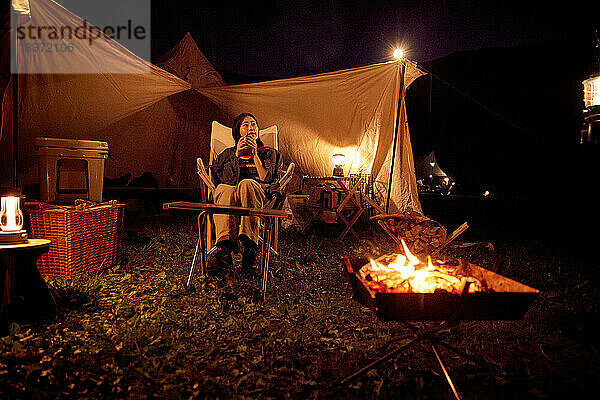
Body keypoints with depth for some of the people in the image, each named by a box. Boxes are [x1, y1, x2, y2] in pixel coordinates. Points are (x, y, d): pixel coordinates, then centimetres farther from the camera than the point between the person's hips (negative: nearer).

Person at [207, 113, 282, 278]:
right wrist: (237, 156, 1)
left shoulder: (269, 153, 28)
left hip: (260, 195, -1)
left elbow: (266, 179, 9)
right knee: (225, 189, -39)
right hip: (231, 192, 1)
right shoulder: (228, 154, 29)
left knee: (247, 184, -40)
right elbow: (227, 179, 10)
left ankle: (250, 249, -56)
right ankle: (225, 248, -59)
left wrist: (255, 155, 2)